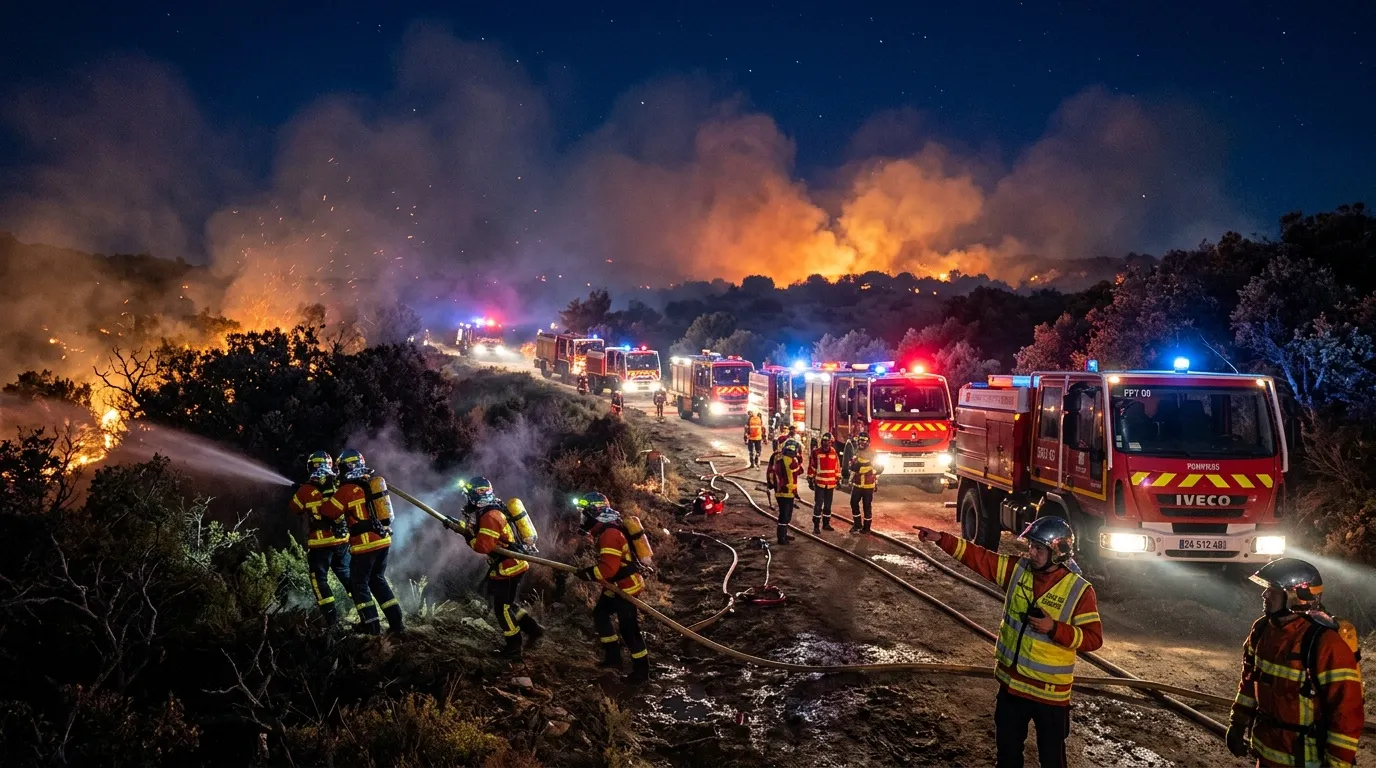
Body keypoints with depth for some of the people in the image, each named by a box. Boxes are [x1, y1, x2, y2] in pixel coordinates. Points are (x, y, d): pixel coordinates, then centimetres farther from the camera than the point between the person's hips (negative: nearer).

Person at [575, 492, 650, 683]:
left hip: (626, 587, -11)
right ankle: (613, 656, 26)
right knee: (600, 613, 21)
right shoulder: (606, 530, 8)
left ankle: (642, 670, 9)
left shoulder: (610, 534, -27)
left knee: (629, 628, -2)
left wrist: (586, 573, -19)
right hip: (617, 585, 11)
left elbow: (608, 568, -32)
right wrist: (591, 571, 10)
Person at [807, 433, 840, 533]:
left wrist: (838, 479, 11)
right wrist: (810, 480, -2)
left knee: (828, 505, 13)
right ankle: (816, 526, -2)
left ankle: (826, 523, 24)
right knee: (818, 504, -5)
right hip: (819, 482, -4)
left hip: (831, 483, 4)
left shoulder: (834, 452, 3)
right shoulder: (816, 452, -6)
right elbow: (811, 466, -2)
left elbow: (837, 466, 11)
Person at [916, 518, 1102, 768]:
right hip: (1011, 683, 4)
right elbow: (979, 557, -5)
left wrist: (1054, 628, -26)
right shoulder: (1017, 570, -3)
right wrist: (941, 539, -15)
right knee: (1007, 748, 20)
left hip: (1051, 692, -4)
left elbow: (1093, 638, -15)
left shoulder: (1079, 590, -15)